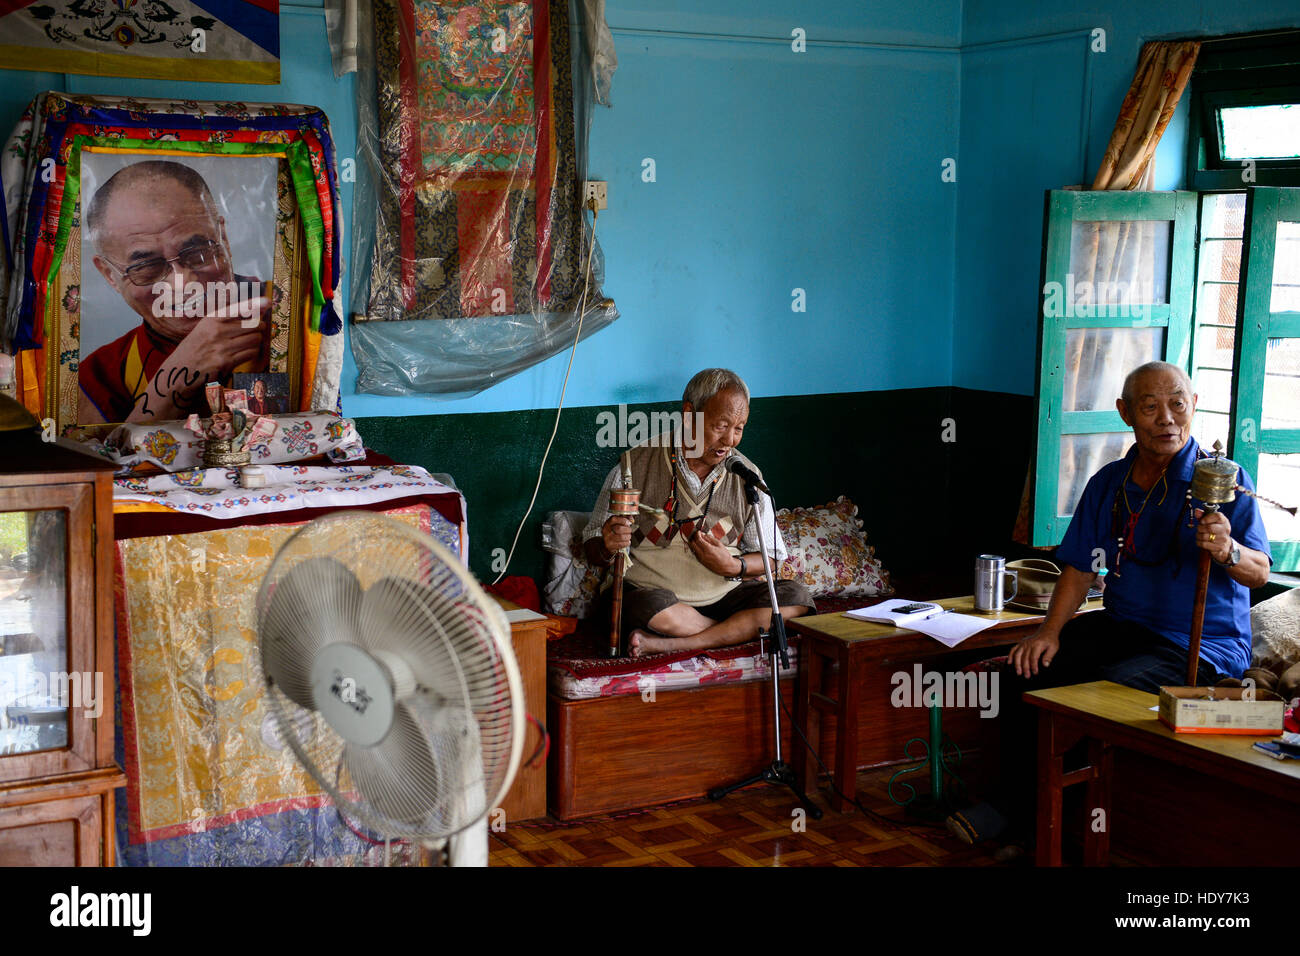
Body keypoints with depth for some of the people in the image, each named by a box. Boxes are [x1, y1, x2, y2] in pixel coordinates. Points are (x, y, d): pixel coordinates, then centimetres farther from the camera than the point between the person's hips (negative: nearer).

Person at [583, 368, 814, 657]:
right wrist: (607, 545, -24)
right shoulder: (635, 465, -5)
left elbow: (770, 557, 11)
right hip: (651, 591, -4)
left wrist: (734, 566, -12)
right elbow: (592, 547, 1)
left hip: (725, 595, 4)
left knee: (796, 598, -21)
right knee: (652, 607, -38)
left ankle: (668, 644, -26)